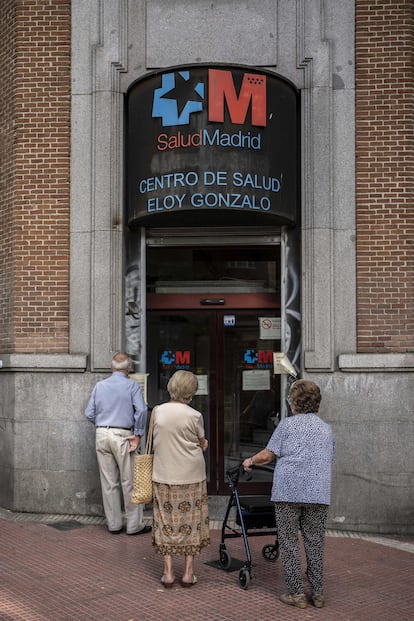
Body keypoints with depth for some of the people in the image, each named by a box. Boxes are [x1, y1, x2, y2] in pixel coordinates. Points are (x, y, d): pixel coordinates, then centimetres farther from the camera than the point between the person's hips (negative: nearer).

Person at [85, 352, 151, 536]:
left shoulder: (100, 385, 9)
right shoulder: (132, 385, -3)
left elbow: (89, 413, 8)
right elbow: (141, 410, -14)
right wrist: (138, 435, -8)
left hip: (101, 435, 4)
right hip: (122, 436, -4)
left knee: (108, 482, 10)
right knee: (129, 481, 3)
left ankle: (113, 524, 17)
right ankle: (134, 525, 8)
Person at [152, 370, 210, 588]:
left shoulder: (158, 411, -4)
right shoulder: (194, 415, -11)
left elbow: (156, 441, 4)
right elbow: (202, 444, 1)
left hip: (163, 475, 2)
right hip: (191, 476, -2)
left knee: (166, 521, 10)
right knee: (190, 520, 10)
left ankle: (168, 572, 12)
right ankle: (188, 572, 15)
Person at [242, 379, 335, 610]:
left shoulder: (287, 424, 1)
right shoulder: (327, 429, 14)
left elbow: (268, 455, 0)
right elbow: (329, 460, 18)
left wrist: (251, 461, 20)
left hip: (289, 491, -4)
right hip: (319, 493, 4)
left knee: (289, 541, 6)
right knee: (315, 541, 12)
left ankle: (297, 593, 8)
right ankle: (318, 593, 17)